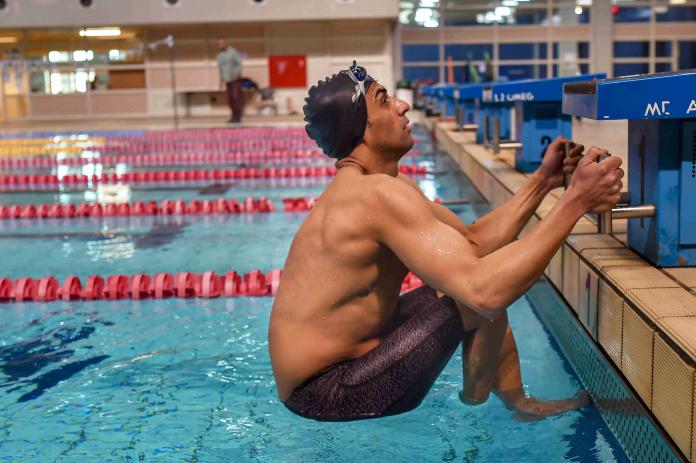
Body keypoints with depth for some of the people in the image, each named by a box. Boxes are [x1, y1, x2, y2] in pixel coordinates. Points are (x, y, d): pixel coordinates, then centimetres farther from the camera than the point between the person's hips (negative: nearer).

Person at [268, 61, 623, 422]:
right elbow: (484, 289, -35)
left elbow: (474, 243, 6)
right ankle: (476, 398, 11)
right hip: (323, 394, -10)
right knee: (479, 291, -18)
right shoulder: (378, 193, -26)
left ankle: (520, 403, 31)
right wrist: (575, 200, -29)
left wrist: (542, 180, -3)